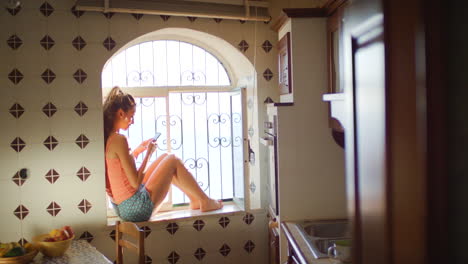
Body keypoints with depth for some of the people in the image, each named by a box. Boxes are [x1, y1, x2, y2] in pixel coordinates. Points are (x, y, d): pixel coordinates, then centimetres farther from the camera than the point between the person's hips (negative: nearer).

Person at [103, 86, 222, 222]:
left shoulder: (105, 139, 4)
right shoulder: (119, 140, -22)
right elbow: (135, 182, -21)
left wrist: (138, 150, 10)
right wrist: (148, 153, -11)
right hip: (137, 208, -9)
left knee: (165, 157, 17)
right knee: (173, 161, 3)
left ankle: (195, 200, 28)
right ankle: (205, 201, 17)